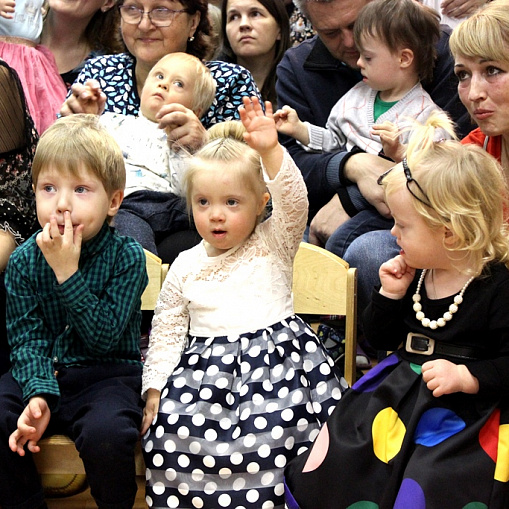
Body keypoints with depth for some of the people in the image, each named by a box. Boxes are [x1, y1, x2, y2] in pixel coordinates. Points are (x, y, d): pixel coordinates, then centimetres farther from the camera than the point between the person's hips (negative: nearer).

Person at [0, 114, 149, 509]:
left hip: (108, 373, -3)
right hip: (43, 375, 3)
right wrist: (38, 394, -24)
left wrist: (67, 273, -23)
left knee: (105, 434, -33)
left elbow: (104, 336, -17)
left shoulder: (127, 256, -8)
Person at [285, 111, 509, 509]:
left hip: (466, 408, -6)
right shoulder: (413, 274, 7)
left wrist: (467, 376, -23)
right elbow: (380, 338, 16)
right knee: (338, 454, -6)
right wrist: (391, 296, 1)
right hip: (398, 391, 7)